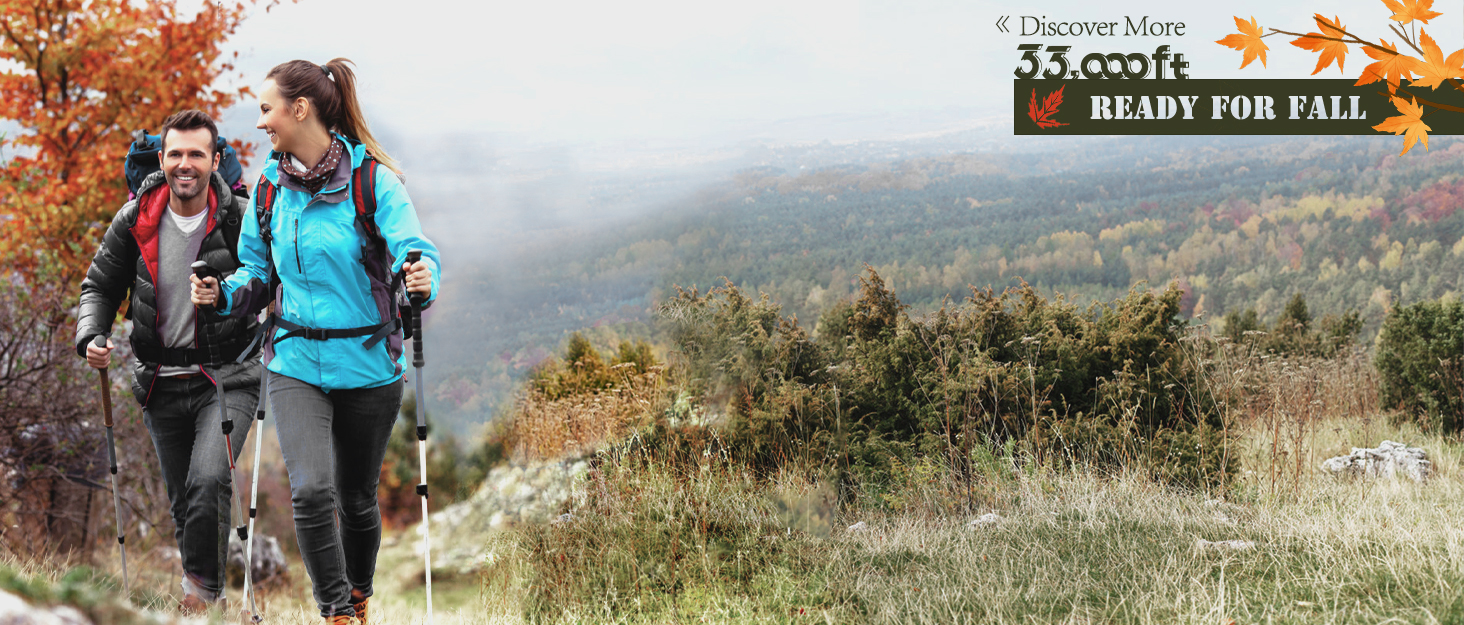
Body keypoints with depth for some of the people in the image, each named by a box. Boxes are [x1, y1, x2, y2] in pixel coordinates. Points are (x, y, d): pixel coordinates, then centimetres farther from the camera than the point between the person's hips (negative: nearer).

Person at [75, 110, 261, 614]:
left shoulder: (241, 220, -9)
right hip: (162, 383, 3)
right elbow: (101, 286, 10)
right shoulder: (135, 221, -1)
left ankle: (201, 588, -8)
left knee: (209, 481, -24)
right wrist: (91, 337, -7)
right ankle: (205, 605, 27)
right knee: (183, 501, 11)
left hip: (226, 378, -3)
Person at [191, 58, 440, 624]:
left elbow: (414, 253, -19)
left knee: (357, 499, 14)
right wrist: (223, 293, -7)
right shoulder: (271, 186, 2)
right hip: (296, 362, 2)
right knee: (311, 492, -18)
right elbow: (260, 273, 13)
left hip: (367, 365, -2)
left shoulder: (372, 180, -12)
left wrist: (421, 279, -42)